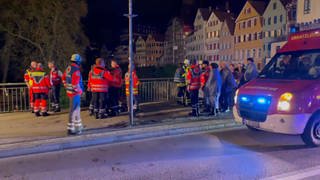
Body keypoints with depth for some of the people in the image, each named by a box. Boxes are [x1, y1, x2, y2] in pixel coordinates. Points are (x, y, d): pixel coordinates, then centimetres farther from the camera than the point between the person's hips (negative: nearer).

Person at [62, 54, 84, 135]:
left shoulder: (68, 68, 10)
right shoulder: (76, 70, -19)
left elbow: (64, 78, 21)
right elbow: (75, 82, -26)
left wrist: (67, 87, 24)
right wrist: (78, 90, -14)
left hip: (70, 91, 10)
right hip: (75, 93, -10)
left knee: (77, 109, 20)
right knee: (74, 110, -5)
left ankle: (78, 125, 32)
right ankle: (70, 128, -1)